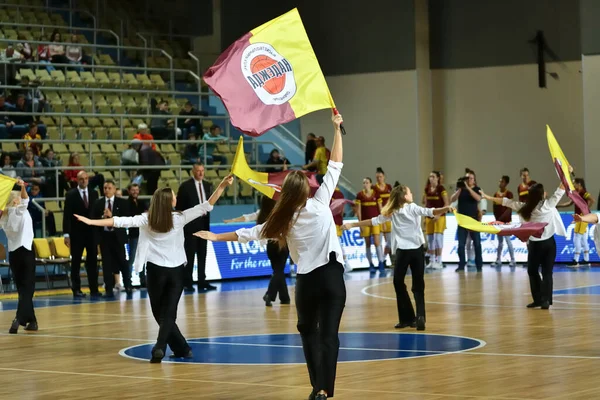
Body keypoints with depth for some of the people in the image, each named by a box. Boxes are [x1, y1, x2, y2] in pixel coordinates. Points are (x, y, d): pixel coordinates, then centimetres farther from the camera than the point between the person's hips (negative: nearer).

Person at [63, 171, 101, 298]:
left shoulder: (94, 193, 8)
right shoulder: (71, 195, -2)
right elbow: (67, 215, -5)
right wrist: (66, 234, -11)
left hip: (92, 232, 3)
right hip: (77, 233, -3)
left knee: (92, 261, 2)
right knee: (76, 262, 3)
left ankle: (94, 289, 4)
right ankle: (76, 289, 8)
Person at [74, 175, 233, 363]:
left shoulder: (147, 219, -8)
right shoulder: (179, 218, -7)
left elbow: (122, 221, -15)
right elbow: (206, 207, -6)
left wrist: (91, 221, -15)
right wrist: (222, 186, -4)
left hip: (156, 270, 0)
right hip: (176, 271, 0)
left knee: (160, 312, 12)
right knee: (169, 313, 1)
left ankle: (182, 348, 10)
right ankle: (160, 347, -20)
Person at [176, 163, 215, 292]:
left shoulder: (207, 185, 11)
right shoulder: (185, 186, -7)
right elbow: (179, 206, -7)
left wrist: (207, 218, 8)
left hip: (204, 223, 6)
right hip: (191, 223, -6)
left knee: (202, 254, 9)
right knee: (190, 254, -2)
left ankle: (202, 282, 14)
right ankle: (187, 282, 2)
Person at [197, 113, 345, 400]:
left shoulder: (284, 220, 0)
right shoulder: (320, 203, -3)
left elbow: (250, 234, 6)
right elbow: (335, 165, 0)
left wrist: (216, 237, 17)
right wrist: (337, 129, 5)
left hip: (307, 280, 1)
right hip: (332, 275, -1)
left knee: (308, 332, 20)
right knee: (328, 334, -4)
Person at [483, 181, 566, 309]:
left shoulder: (524, 207, -4)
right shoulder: (548, 205, -9)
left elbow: (506, 202, 4)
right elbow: (560, 191, -4)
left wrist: (489, 197, 13)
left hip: (535, 244, 1)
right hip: (549, 243, -1)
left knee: (533, 271, 15)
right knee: (547, 272, 0)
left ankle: (538, 299, 11)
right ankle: (545, 300, -9)